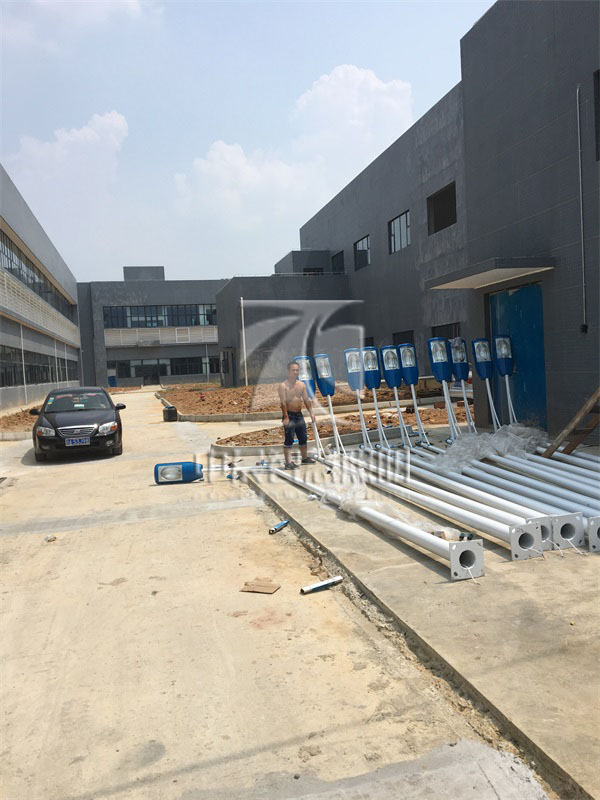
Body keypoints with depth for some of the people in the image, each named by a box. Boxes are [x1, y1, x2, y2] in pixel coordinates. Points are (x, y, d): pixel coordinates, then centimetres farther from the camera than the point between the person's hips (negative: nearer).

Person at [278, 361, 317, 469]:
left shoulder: (301, 385, 9)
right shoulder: (283, 386, -11)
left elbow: (306, 399, 11)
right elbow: (283, 402, -17)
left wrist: (311, 412, 4)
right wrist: (286, 417, -23)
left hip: (299, 415, 7)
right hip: (289, 416, -7)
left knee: (303, 438, 15)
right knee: (289, 439, -6)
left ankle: (305, 457, 32)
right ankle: (288, 462, -4)